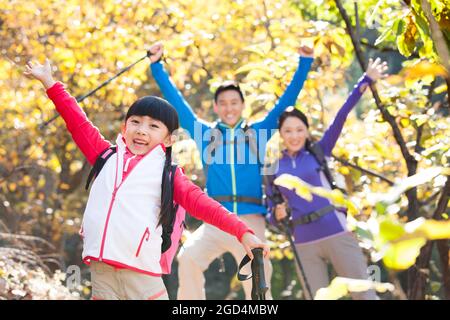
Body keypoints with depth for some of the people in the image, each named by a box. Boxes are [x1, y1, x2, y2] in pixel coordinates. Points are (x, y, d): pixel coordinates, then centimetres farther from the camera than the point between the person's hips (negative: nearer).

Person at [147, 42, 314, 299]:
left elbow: (287, 100, 14)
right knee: (189, 258, -25)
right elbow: (176, 101, 16)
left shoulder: (257, 132, 13)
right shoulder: (205, 133, 14)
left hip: (251, 221, 0)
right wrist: (157, 65, 15)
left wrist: (305, 63, 10)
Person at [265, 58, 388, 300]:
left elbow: (340, 118, -2)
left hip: (337, 235, -2)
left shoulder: (319, 152, 6)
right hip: (304, 245, 2)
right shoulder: (273, 171, 9)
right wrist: (278, 215, -11)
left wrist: (366, 81, -9)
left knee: (364, 294, -3)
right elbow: (272, 216, 12)